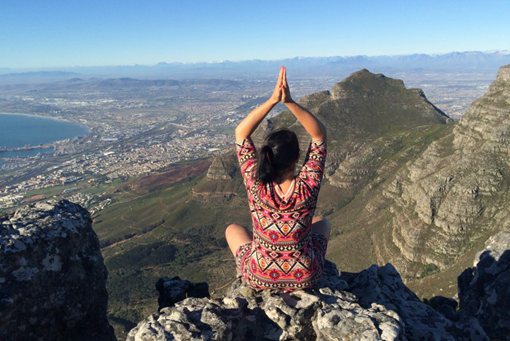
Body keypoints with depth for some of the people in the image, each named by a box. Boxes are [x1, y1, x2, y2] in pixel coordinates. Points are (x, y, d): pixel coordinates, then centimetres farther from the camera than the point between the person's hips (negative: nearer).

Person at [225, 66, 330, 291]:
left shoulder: (256, 186, -23)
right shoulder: (308, 187, -23)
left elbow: (241, 133, -13)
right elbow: (320, 134, -14)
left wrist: (273, 100, -22)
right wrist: (290, 102, -26)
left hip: (259, 278, 0)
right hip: (305, 278, 1)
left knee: (232, 229, 29)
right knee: (322, 223, 30)